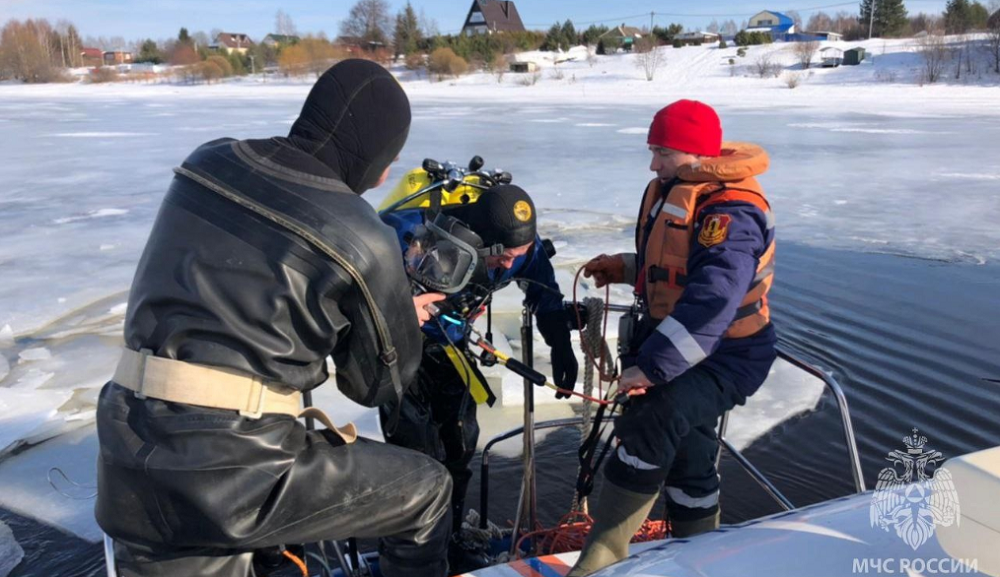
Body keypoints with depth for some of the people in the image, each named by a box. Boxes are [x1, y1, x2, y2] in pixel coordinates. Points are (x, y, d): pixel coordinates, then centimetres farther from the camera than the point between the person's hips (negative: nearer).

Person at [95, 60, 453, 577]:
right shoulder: (360, 240, -10)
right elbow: (380, 383, 2)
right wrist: (404, 323, 23)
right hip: (239, 473, -6)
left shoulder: (205, 164, 4)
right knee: (427, 489, 13)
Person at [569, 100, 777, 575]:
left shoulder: (730, 215, -24)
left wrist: (651, 367, -38)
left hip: (724, 355, -9)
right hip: (671, 340, 10)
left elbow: (710, 305, -35)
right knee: (685, 454, 13)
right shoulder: (670, 191, 6)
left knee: (652, 422, -29)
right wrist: (624, 267, 5)